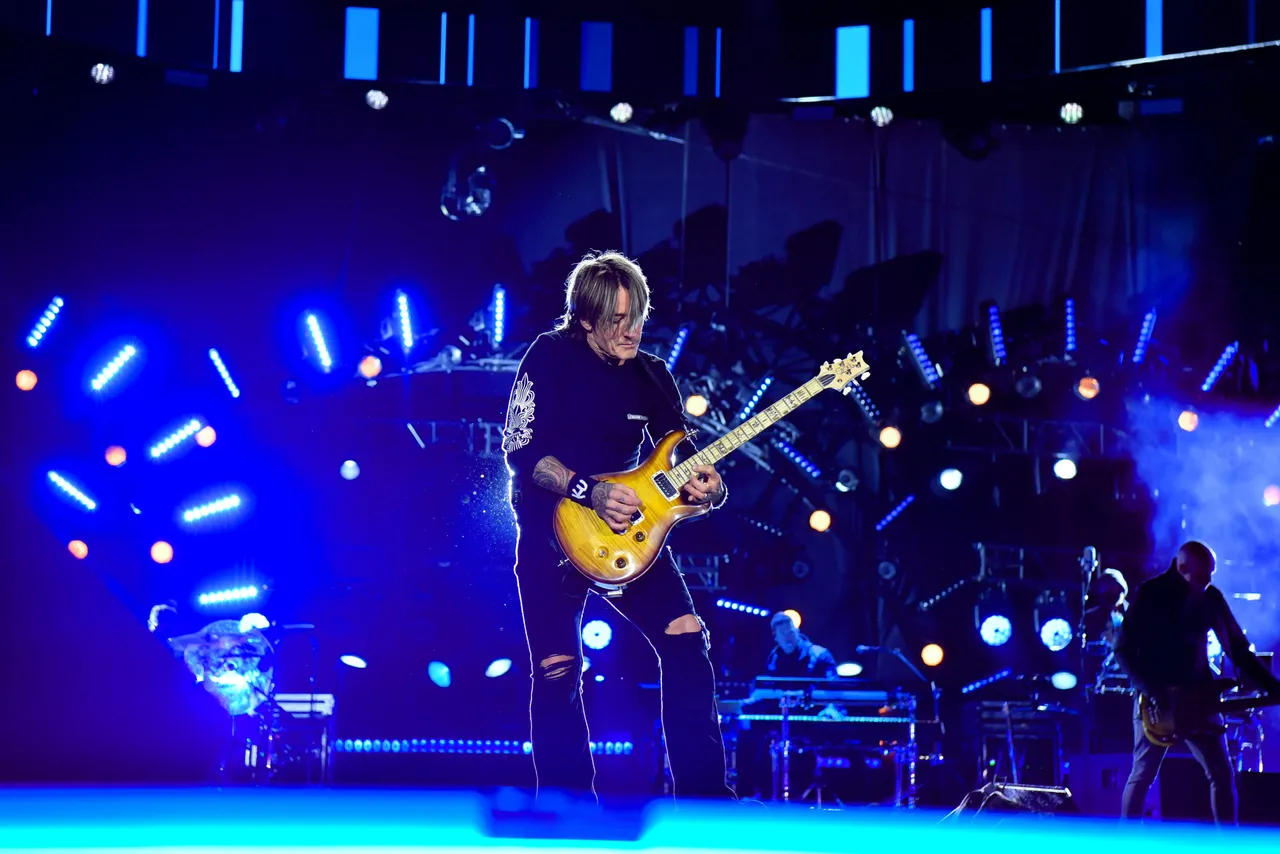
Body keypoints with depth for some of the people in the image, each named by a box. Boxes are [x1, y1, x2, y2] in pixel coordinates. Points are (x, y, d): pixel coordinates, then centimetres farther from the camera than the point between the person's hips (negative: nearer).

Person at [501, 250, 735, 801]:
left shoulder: (651, 375, 8)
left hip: (626, 529, 4)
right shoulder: (551, 357, -7)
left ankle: (704, 798, -2)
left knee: (687, 641, -8)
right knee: (556, 672, -4)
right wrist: (588, 492, -24)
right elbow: (521, 451, -13)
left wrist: (707, 487, -13)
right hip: (553, 531, -4)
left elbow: (680, 457, 10)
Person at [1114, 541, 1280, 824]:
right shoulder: (1150, 594, -8)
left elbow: (1238, 648, 7)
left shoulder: (1211, 597, 4)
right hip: (1155, 701, -4)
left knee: (1222, 774, 1)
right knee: (1142, 775, -2)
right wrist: (1148, 689, -19)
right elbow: (1124, 649, -7)